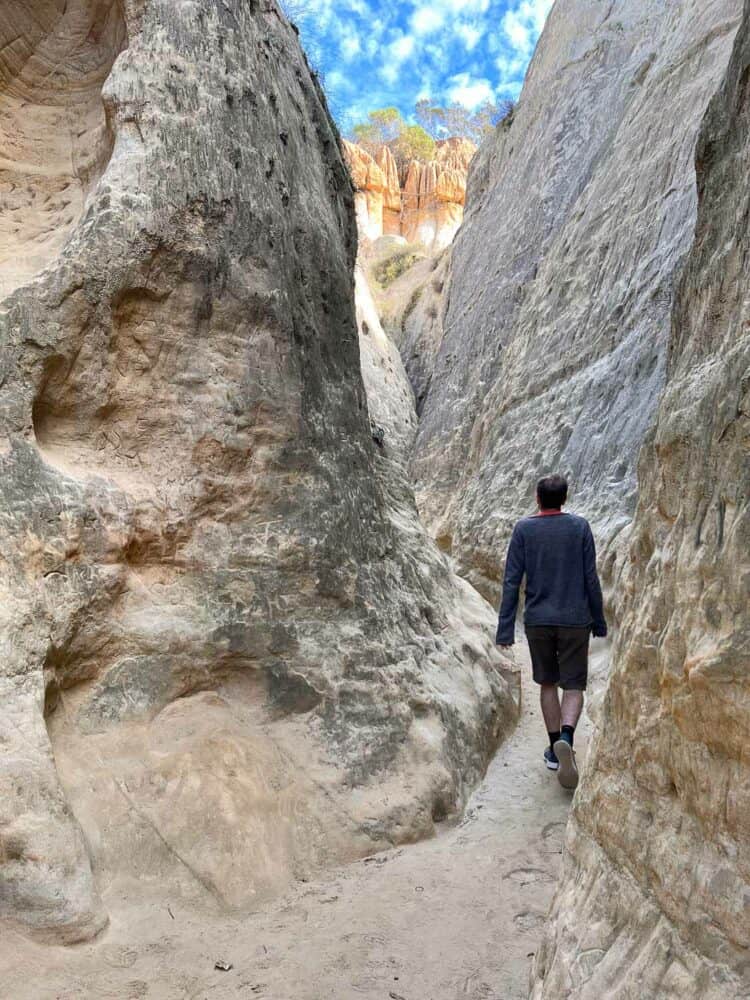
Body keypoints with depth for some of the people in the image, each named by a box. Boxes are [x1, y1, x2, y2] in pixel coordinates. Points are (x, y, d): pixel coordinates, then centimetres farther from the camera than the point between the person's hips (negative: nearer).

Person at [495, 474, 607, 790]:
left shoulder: (523, 529, -3)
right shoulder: (579, 526, -2)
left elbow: (512, 580, -6)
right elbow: (591, 578, -1)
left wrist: (505, 628, -3)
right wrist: (599, 621, 9)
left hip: (537, 621, 1)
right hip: (574, 621, -1)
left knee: (547, 684, 16)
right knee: (573, 685, 6)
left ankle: (555, 750, 22)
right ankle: (566, 737, -19)